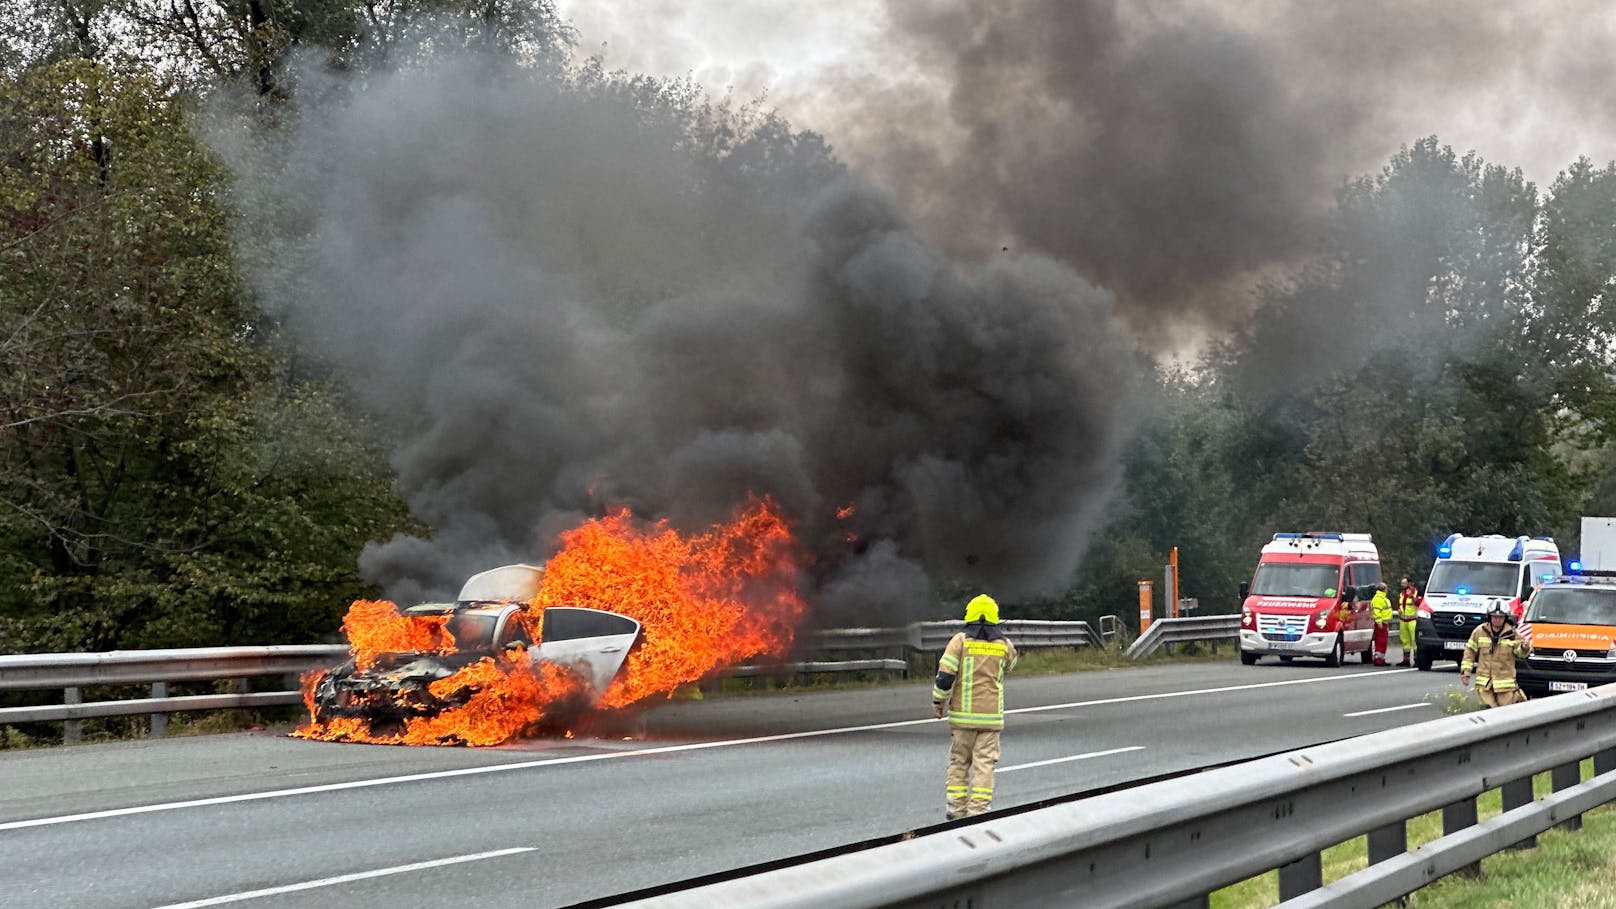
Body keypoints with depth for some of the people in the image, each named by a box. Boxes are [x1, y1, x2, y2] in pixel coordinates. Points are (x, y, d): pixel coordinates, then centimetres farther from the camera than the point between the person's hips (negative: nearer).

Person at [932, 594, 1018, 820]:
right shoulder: (1004, 645, 1)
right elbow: (1010, 663, 23)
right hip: (991, 714, 0)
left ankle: (956, 806, 11)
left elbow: (945, 674, -10)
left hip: (962, 713, 0)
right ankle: (978, 808, -3)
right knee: (984, 762, 2)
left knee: (959, 759, 11)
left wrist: (938, 700, 3)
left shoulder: (960, 640, -5)